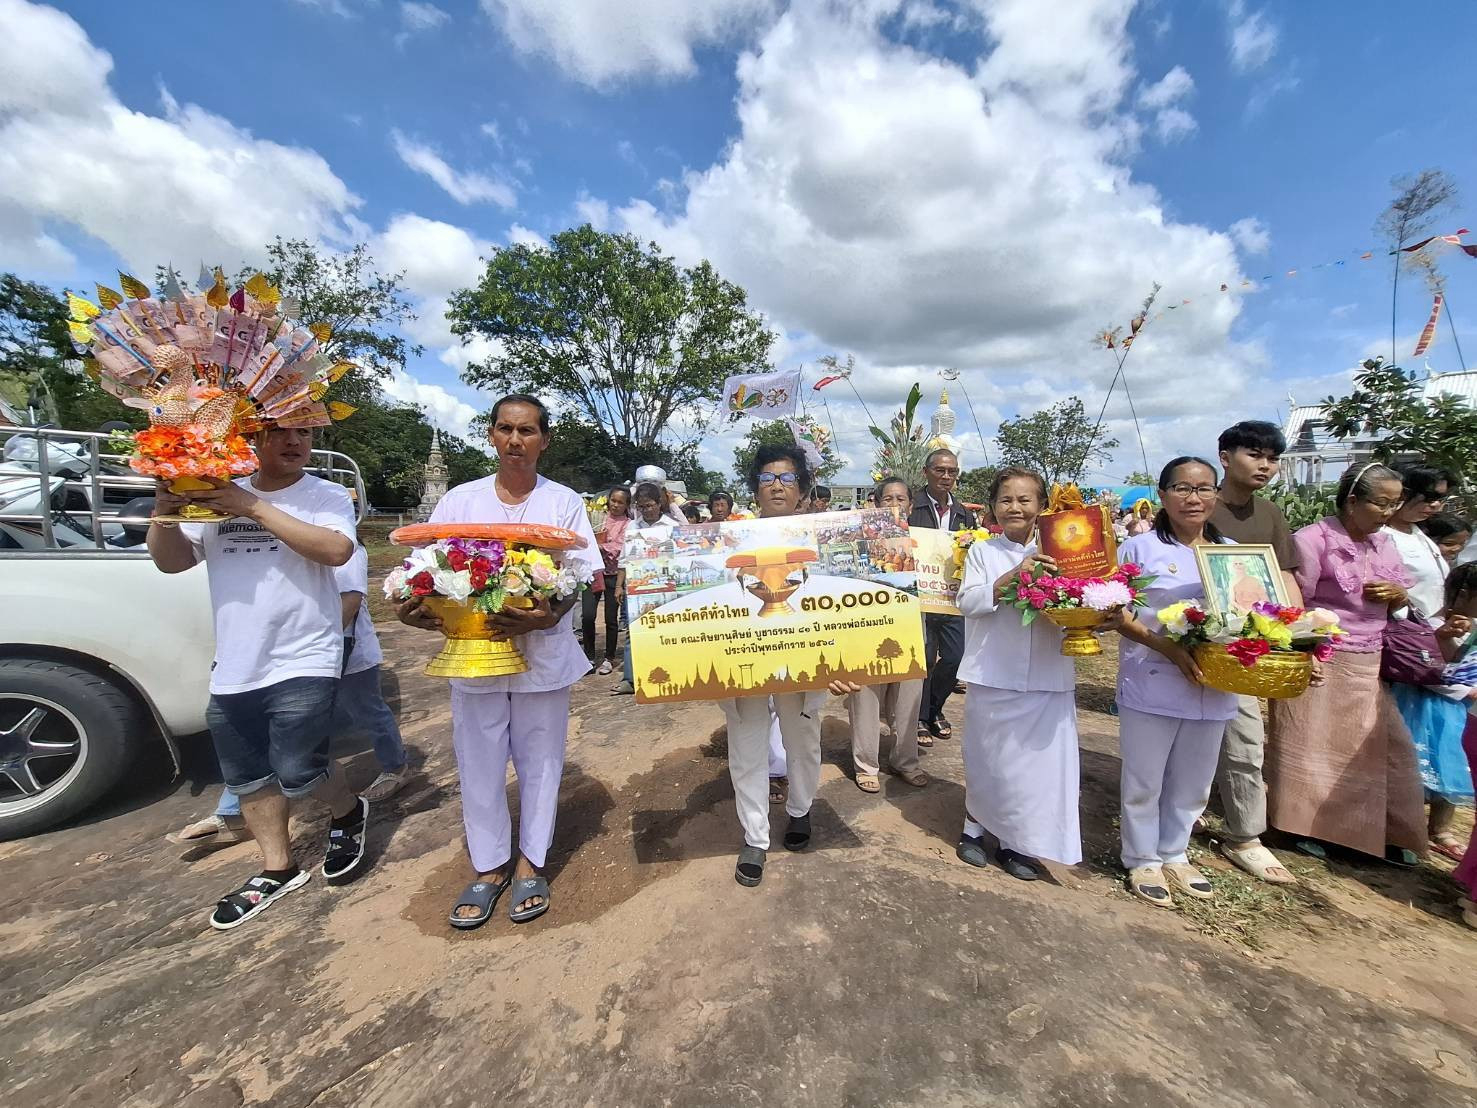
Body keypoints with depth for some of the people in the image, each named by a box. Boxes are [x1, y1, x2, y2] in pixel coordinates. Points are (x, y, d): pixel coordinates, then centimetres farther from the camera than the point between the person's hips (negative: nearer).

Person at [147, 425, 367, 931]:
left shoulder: (327, 496, -5)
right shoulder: (215, 497, 8)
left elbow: (336, 550, -23)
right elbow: (170, 561, 10)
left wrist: (255, 508, -22)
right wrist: (163, 511, -9)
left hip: (303, 663, -5)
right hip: (233, 669, 6)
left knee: (297, 773, -7)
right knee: (249, 778, 16)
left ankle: (349, 812, 25)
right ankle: (277, 870, 35)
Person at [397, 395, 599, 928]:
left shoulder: (564, 502, -1)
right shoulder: (459, 500, 4)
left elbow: (584, 576, -6)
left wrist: (546, 617, -24)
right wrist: (417, 607, -17)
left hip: (543, 654, -1)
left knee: (540, 762, 10)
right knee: (479, 765, 11)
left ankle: (530, 864, 31)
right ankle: (489, 866, 33)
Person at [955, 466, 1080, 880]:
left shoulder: (1054, 553, 8)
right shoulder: (982, 551, 2)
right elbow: (967, 602, -10)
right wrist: (1013, 576, -20)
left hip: (1047, 678, 2)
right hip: (993, 675, -2)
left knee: (1038, 758, 7)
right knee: (988, 755, 9)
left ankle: (1017, 841, 26)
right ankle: (975, 826, 31)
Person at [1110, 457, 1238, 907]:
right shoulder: (1140, 548, -5)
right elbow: (1120, 616, -8)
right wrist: (1168, 648, -20)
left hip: (1212, 688, 5)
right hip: (1152, 687, -4)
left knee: (1193, 782, 18)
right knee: (1144, 781, 8)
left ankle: (1174, 854, 37)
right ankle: (1143, 860, 26)